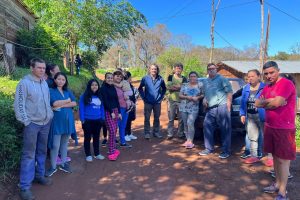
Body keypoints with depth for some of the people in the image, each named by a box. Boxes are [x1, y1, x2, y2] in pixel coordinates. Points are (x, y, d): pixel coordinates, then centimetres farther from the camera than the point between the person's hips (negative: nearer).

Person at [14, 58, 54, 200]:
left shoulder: (45, 83, 9)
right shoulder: (24, 83, -10)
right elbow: (18, 104, -11)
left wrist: (50, 115, 11)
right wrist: (26, 121, -13)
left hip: (45, 123, 6)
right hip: (32, 124, -6)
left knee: (42, 151, 16)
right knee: (29, 154, -1)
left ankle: (39, 175, 33)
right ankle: (25, 187, 8)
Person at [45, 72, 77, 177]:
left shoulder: (68, 91, 11)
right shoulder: (51, 91, -3)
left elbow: (74, 103, -3)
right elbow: (54, 103, -19)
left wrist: (61, 105, -15)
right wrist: (68, 100, -6)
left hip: (68, 120, 4)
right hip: (56, 121, -4)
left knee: (64, 143, 14)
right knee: (55, 145, -2)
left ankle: (63, 163, 27)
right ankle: (53, 166, 14)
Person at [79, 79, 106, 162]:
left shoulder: (99, 96, 8)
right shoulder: (84, 96, -7)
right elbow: (81, 108, -8)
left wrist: (103, 118, 6)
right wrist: (82, 119, -12)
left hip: (98, 120, 4)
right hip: (88, 120, -4)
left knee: (96, 137, 14)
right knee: (87, 138, 7)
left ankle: (97, 154, 26)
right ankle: (88, 155, 19)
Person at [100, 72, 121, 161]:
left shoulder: (113, 88, 12)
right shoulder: (103, 88, -7)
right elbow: (105, 101, -13)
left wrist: (119, 112, 11)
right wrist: (111, 112, -15)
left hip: (115, 110, 7)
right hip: (108, 111, -7)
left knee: (115, 130, 8)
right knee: (112, 131, -12)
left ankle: (113, 149, 20)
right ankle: (111, 152, -6)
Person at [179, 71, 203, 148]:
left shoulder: (200, 85, 6)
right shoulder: (185, 85, 9)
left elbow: (203, 95, 5)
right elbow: (180, 95, 6)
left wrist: (198, 97, -13)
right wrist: (187, 97, -10)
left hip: (194, 108, -3)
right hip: (184, 107, 3)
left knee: (190, 123, -16)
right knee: (186, 124, 5)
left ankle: (190, 141, -10)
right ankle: (188, 140, 16)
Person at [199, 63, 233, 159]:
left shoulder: (221, 79, 0)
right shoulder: (206, 82, 20)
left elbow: (229, 92, -5)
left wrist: (228, 106, -11)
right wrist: (204, 99, 9)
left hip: (221, 107, -7)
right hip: (210, 109, 7)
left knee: (225, 130, -1)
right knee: (207, 128, 6)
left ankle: (226, 151, 7)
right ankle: (209, 148, 19)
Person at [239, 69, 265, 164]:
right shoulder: (246, 89, 9)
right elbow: (243, 103, 13)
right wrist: (242, 114, 5)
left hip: (262, 116, -6)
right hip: (250, 117, 6)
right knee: (252, 137, 13)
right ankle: (254, 155, 26)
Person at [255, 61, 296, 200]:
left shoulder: (286, 84, -14)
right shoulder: (267, 87, 12)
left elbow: (276, 102, -25)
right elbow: (257, 103, 5)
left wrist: (265, 102, -4)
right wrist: (271, 102, -12)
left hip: (284, 128, -8)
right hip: (269, 126, 8)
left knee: (283, 159, -1)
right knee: (275, 156, 16)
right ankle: (278, 183, 29)